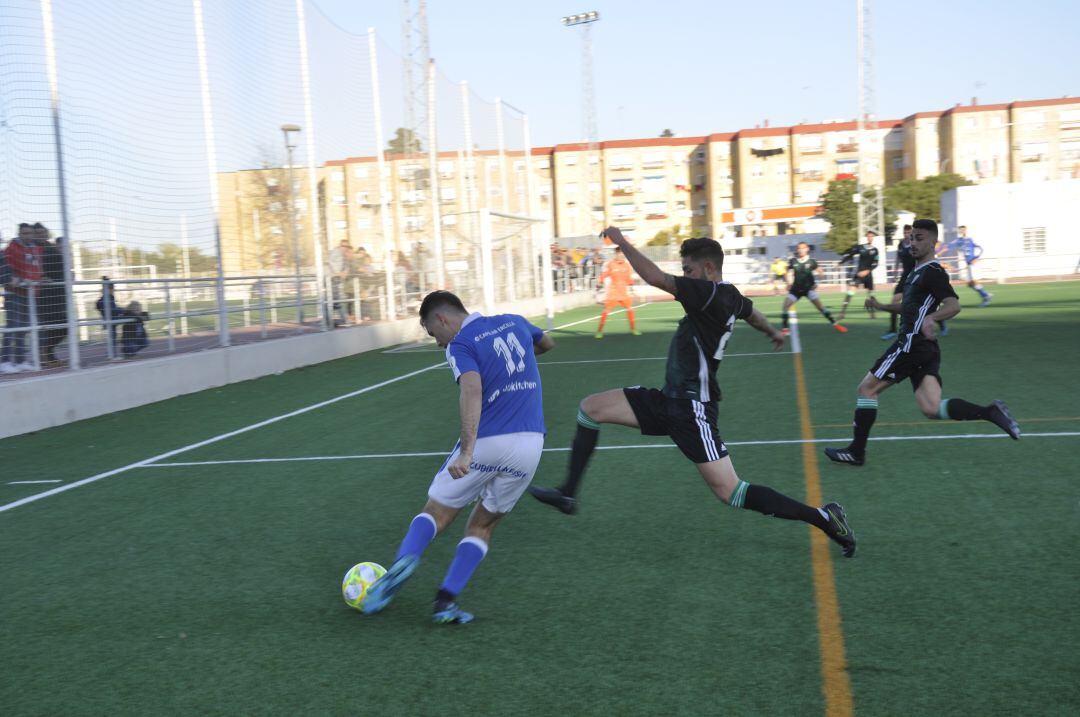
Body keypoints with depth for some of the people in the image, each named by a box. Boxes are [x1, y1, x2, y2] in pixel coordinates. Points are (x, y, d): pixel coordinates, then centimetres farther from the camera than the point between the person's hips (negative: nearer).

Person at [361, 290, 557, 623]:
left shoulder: (460, 345, -4)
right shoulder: (514, 322, 14)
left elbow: (472, 390, -23)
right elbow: (547, 343, 35)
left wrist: (466, 451, -31)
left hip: (487, 443, -5)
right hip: (530, 444, 5)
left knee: (436, 514, 12)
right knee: (482, 526, 17)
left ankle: (404, 559, -15)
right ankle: (446, 601, 5)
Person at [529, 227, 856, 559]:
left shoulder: (712, 293, -17)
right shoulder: (730, 297, 11)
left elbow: (655, 277, -27)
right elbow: (751, 312, 35)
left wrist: (621, 241, -14)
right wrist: (773, 333, 57)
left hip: (691, 410, -10)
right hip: (671, 399, 10)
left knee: (730, 492, -8)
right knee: (590, 408, 5)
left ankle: (823, 517, 4)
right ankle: (568, 493, 8)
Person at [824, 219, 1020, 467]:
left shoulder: (932, 272, -11)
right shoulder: (918, 271, 19)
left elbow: (954, 305, -23)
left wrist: (931, 318, -40)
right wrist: (881, 306, 24)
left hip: (912, 344, -9)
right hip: (924, 349, 9)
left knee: (867, 388, 0)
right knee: (931, 409, 0)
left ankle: (856, 451, 5)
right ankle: (990, 412, -5)